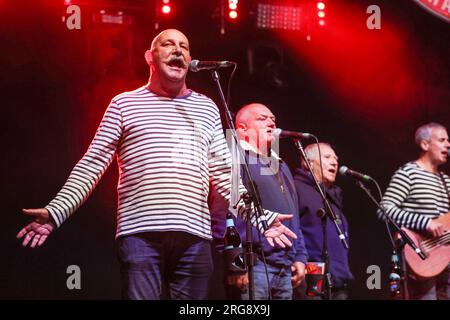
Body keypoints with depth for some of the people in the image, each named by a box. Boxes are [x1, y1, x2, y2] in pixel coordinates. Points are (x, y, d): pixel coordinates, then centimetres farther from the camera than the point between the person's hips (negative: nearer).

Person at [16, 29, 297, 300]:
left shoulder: (206, 108, 18)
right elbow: (92, 165, 7)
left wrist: (261, 217, 8)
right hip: (140, 234, -3)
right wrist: (55, 212, -5)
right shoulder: (125, 104, 11)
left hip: (195, 236, 3)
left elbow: (224, 174, 18)